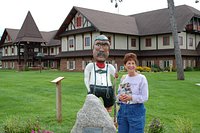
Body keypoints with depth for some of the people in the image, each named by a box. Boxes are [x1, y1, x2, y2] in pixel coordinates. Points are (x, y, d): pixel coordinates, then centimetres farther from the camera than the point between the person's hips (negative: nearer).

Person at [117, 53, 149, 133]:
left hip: (136, 110, -5)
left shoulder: (141, 78, -8)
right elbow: (119, 93, 14)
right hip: (122, 109, 5)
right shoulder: (123, 78, 9)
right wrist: (120, 97, -9)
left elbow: (145, 97, -12)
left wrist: (131, 97, -24)